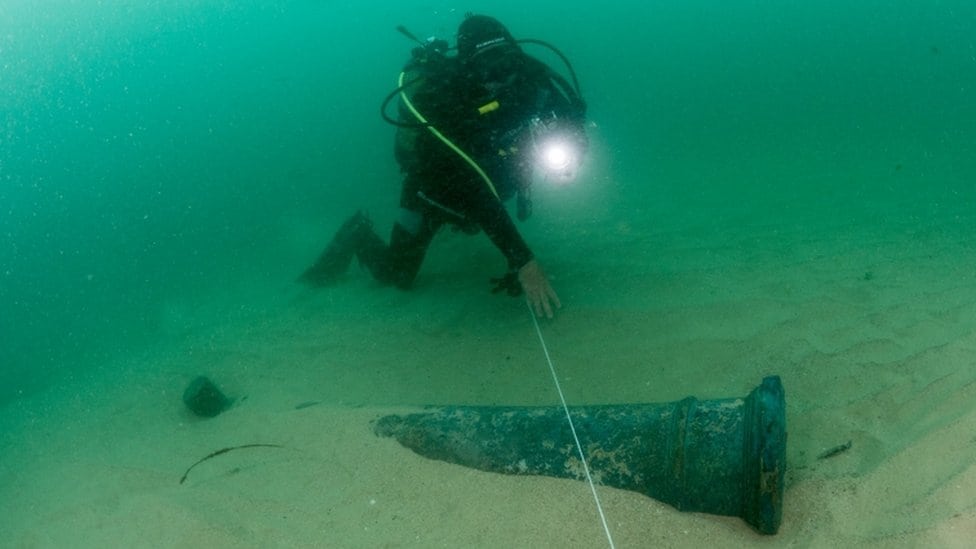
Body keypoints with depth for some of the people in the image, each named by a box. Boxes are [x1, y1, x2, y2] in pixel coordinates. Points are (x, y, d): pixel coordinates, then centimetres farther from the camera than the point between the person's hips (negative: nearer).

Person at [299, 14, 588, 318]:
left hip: (487, 174, 5)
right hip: (434, 184, -5)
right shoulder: (439, 102, -41)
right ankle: (359, 234, 27)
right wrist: (523, 262, -49)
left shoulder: (522, 73, -28)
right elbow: (475, 193, -45)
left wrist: (567, 144, -36)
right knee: (396, 275, 1)